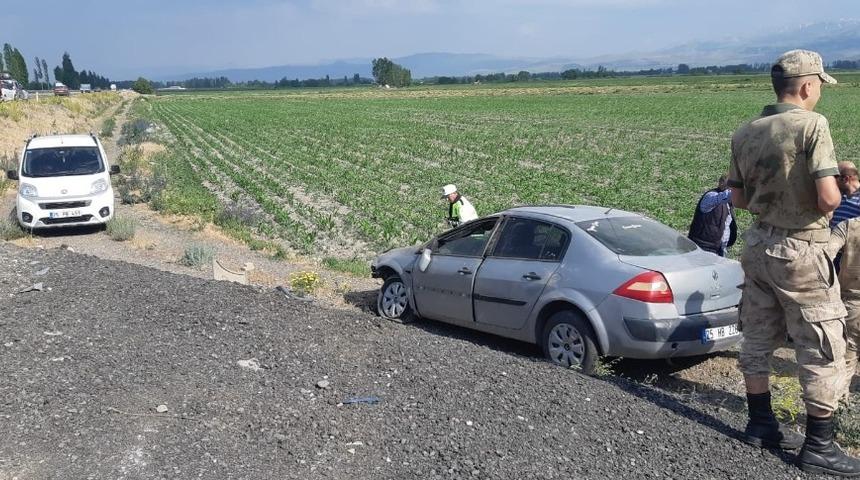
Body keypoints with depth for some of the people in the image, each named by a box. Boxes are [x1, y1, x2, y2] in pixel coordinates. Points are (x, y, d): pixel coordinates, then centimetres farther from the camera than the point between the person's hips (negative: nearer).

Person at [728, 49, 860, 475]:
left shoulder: (744, 133, 4)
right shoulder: (811, 125, -16)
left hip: (758, 244, 7)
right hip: (800, 250, -7)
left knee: (757, 339, 16)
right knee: (822, 350, 4)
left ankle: (760, 424, 30)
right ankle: (819, 447, 12)